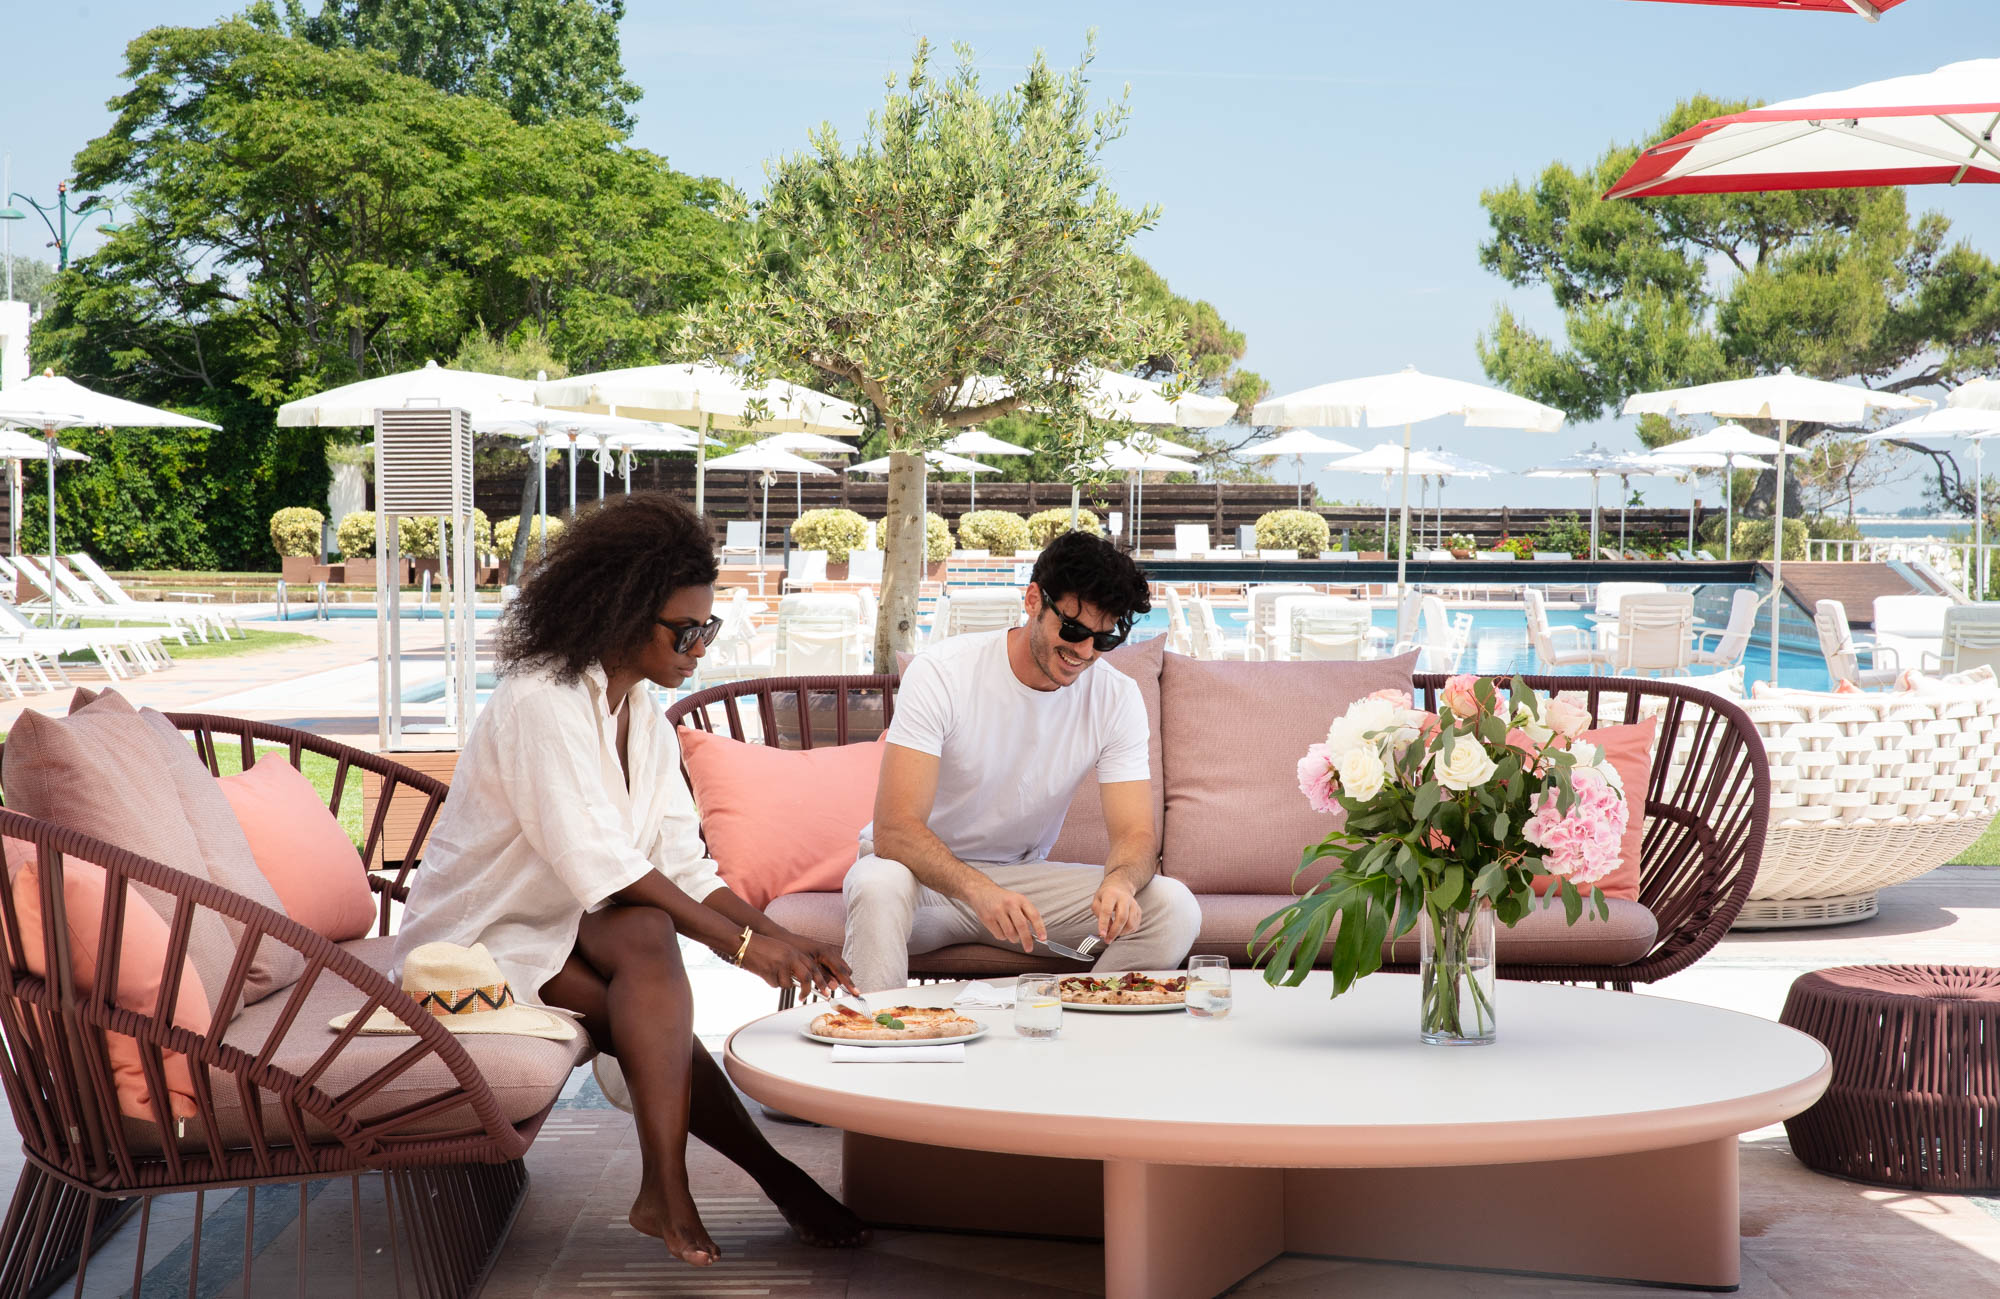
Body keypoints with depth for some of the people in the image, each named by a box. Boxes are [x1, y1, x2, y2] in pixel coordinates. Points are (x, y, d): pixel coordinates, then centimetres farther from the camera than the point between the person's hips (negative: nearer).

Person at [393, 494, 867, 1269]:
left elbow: (686, 871, 2)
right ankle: (779, 1181, -28)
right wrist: (738, 942, -27)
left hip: (566, 929, 7)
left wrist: (787, 943, -12)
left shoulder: (645, 716, 7)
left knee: (647, 936, -28)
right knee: (647, 937, -31)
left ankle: (667, 1191, -31)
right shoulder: (539, 702, -20)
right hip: (477, 943, -7)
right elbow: (602, 868, -27)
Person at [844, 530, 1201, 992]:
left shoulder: (1117, 699, -7)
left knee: (1174, 907, -20)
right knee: (881, 887, -39)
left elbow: (1135, 835, -12)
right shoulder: (942, 673, -19)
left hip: (1021, 877, 4)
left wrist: (1119, 881, -38)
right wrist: (981, 892, -46)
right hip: (925, 872, -3)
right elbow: (895, 830, -27)